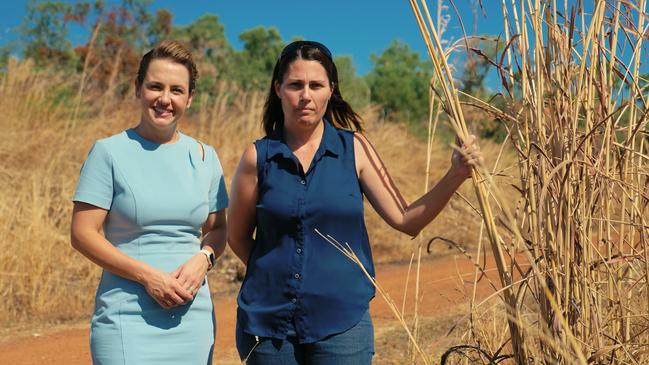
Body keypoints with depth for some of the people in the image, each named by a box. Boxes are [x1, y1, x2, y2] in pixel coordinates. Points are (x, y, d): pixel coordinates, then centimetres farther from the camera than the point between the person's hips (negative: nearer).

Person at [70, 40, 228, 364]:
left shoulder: (204, 156, 7)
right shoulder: (109, 152, -4)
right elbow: (83, 234, -7)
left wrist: (202, 260, -8)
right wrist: (148, 276, -15)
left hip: (193, 316, 4)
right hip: (128, 317, -3)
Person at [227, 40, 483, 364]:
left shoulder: (354, 149, -2)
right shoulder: (259, 156, -3)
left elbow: (406, 220, -5)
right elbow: (238, 236, 7)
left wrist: (455, 175, -15)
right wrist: (275, 272, 4)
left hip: (341, 322, 0)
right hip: (268, 322, 1)